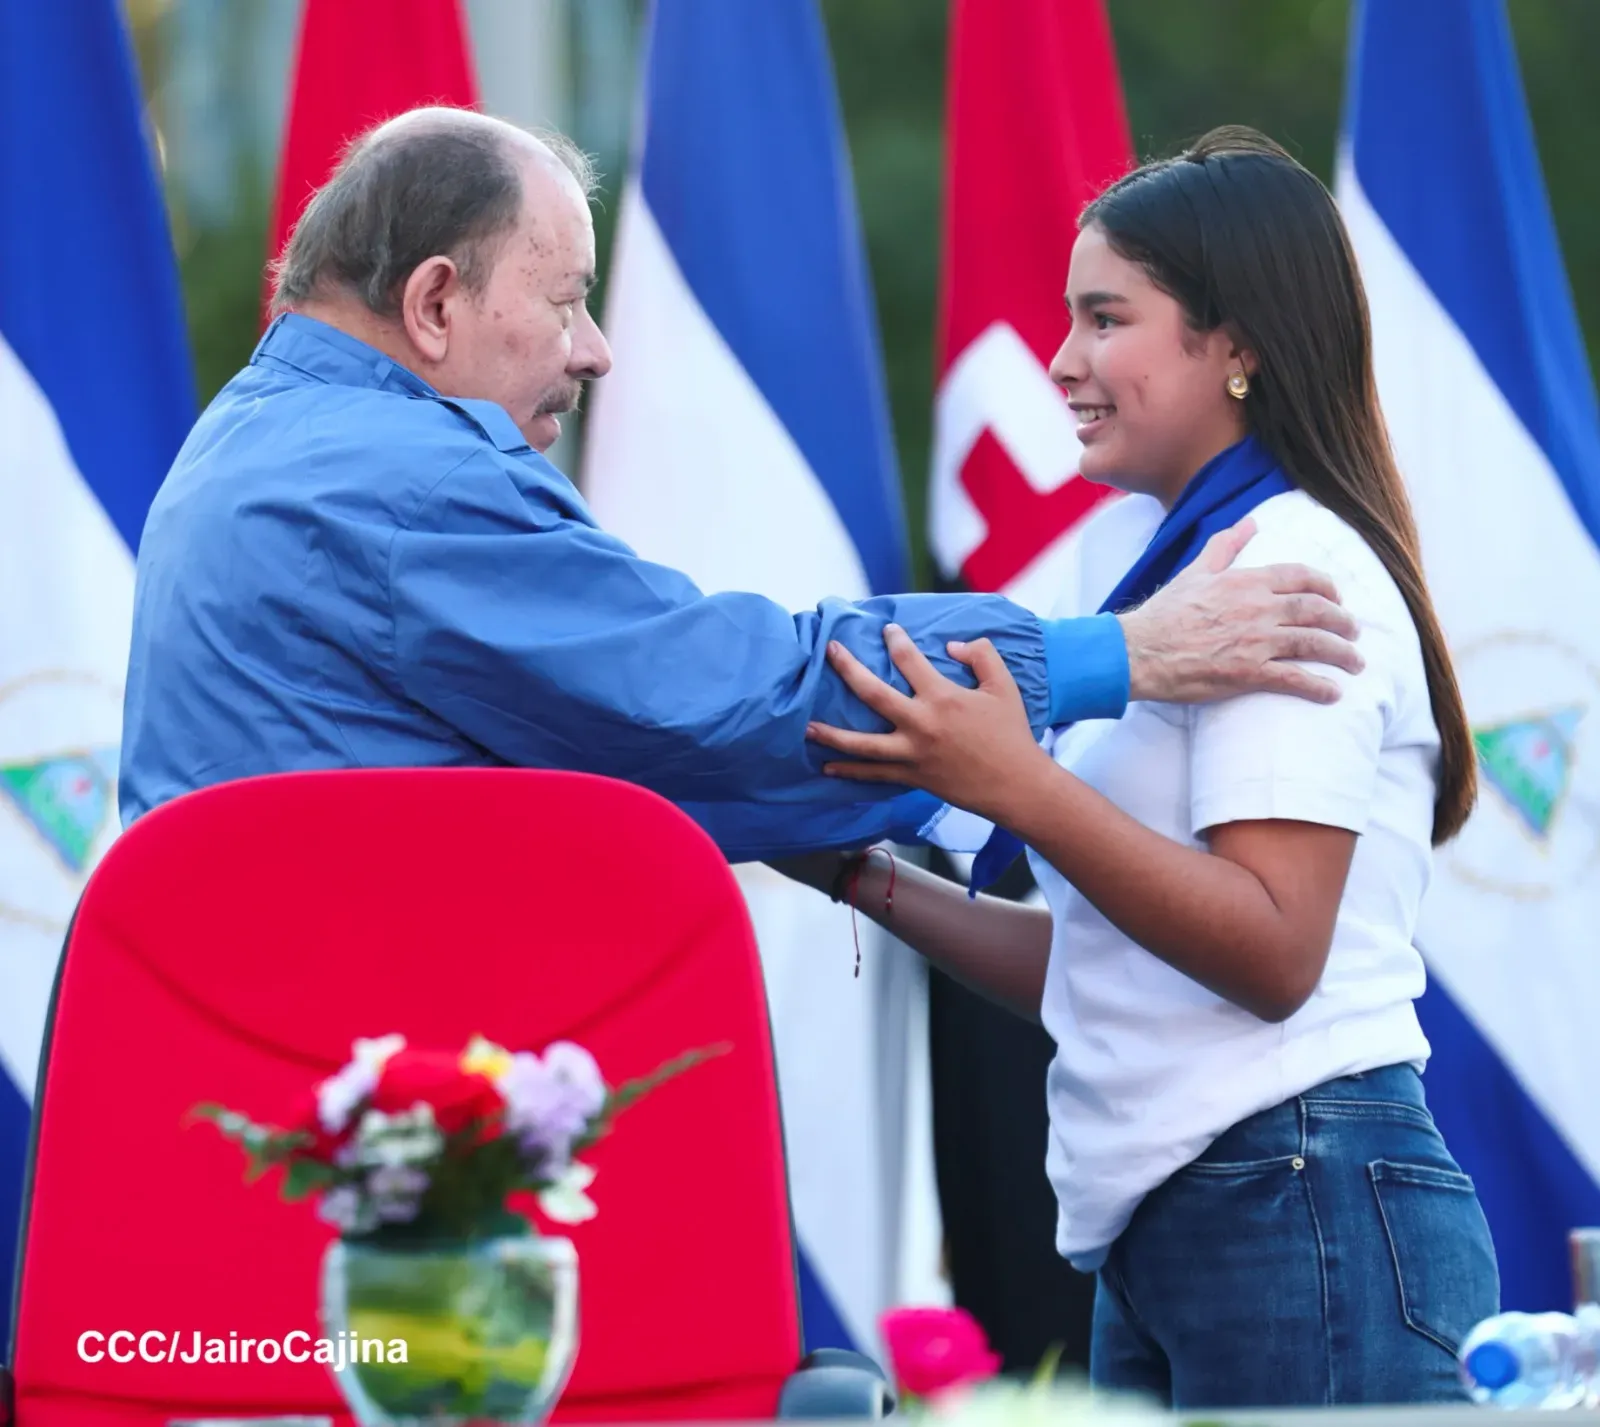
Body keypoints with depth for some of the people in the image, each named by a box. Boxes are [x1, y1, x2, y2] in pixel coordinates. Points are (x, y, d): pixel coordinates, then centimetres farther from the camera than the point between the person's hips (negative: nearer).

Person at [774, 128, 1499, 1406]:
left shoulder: (1294, 566, -9)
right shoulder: (1165, 567, 18)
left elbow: (1274, 951, -18)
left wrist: (1018, 785, -23)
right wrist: (866, 877, 12)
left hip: (1298, 1206, -9)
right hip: (1159, 1225, 9)